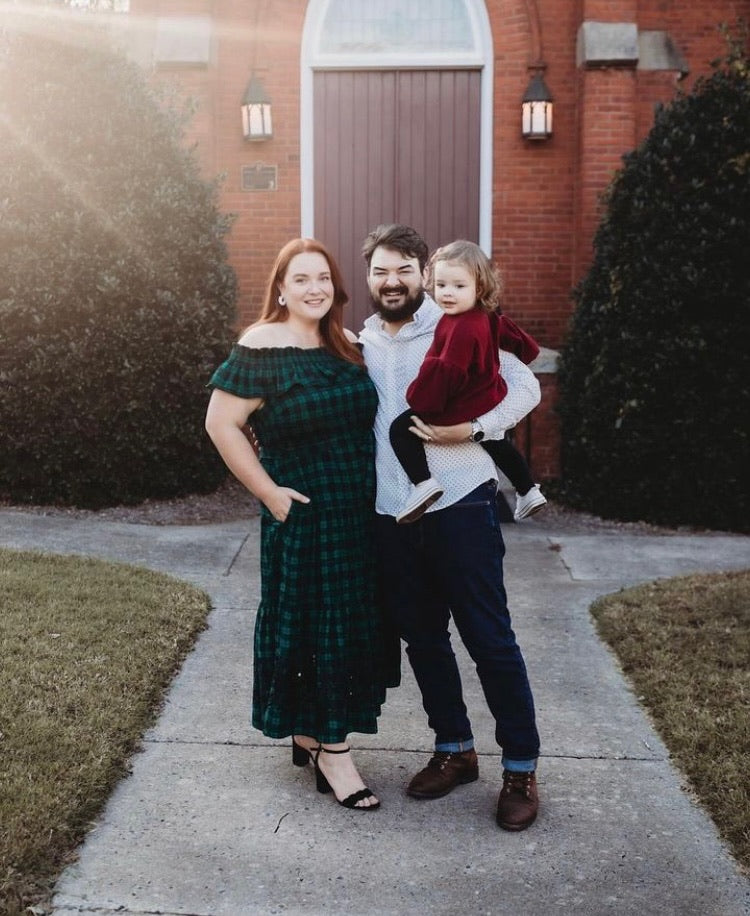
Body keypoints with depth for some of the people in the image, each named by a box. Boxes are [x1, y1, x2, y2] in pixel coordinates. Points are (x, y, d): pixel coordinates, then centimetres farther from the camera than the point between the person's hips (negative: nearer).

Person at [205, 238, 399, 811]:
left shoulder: (348, 346, 7)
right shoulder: (262, 349, -12)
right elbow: (221, 424, -14)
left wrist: (374, 483, 8)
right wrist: (269, 492, -14)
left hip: (359, 515, 7)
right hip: (302, 516, -7)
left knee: (351, 623, 13)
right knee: (311, 623, 1)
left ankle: (310, 731, 31)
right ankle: (331, 750, 14)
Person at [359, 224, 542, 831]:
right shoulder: (359, 343, 12)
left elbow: (525, 387, -5)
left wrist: (472, 428, -18)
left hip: (459, 505, -5)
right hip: (391, 514, 5)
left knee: (490, 638, 0)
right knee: (423, 638, 14)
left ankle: (522, 767, 14)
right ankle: (455, 749, 31)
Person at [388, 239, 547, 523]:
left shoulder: (461, 328, -29)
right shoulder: (489, 318, 0)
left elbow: (445, 371, -31)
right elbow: (518, 340, 12)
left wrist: (418, 400, -22)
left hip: (461, 409, -10)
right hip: (489, 403, 10)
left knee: (401, 429, -4)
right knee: (497, 444, 34)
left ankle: (423, 483, -17)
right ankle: (528, 491, 46)